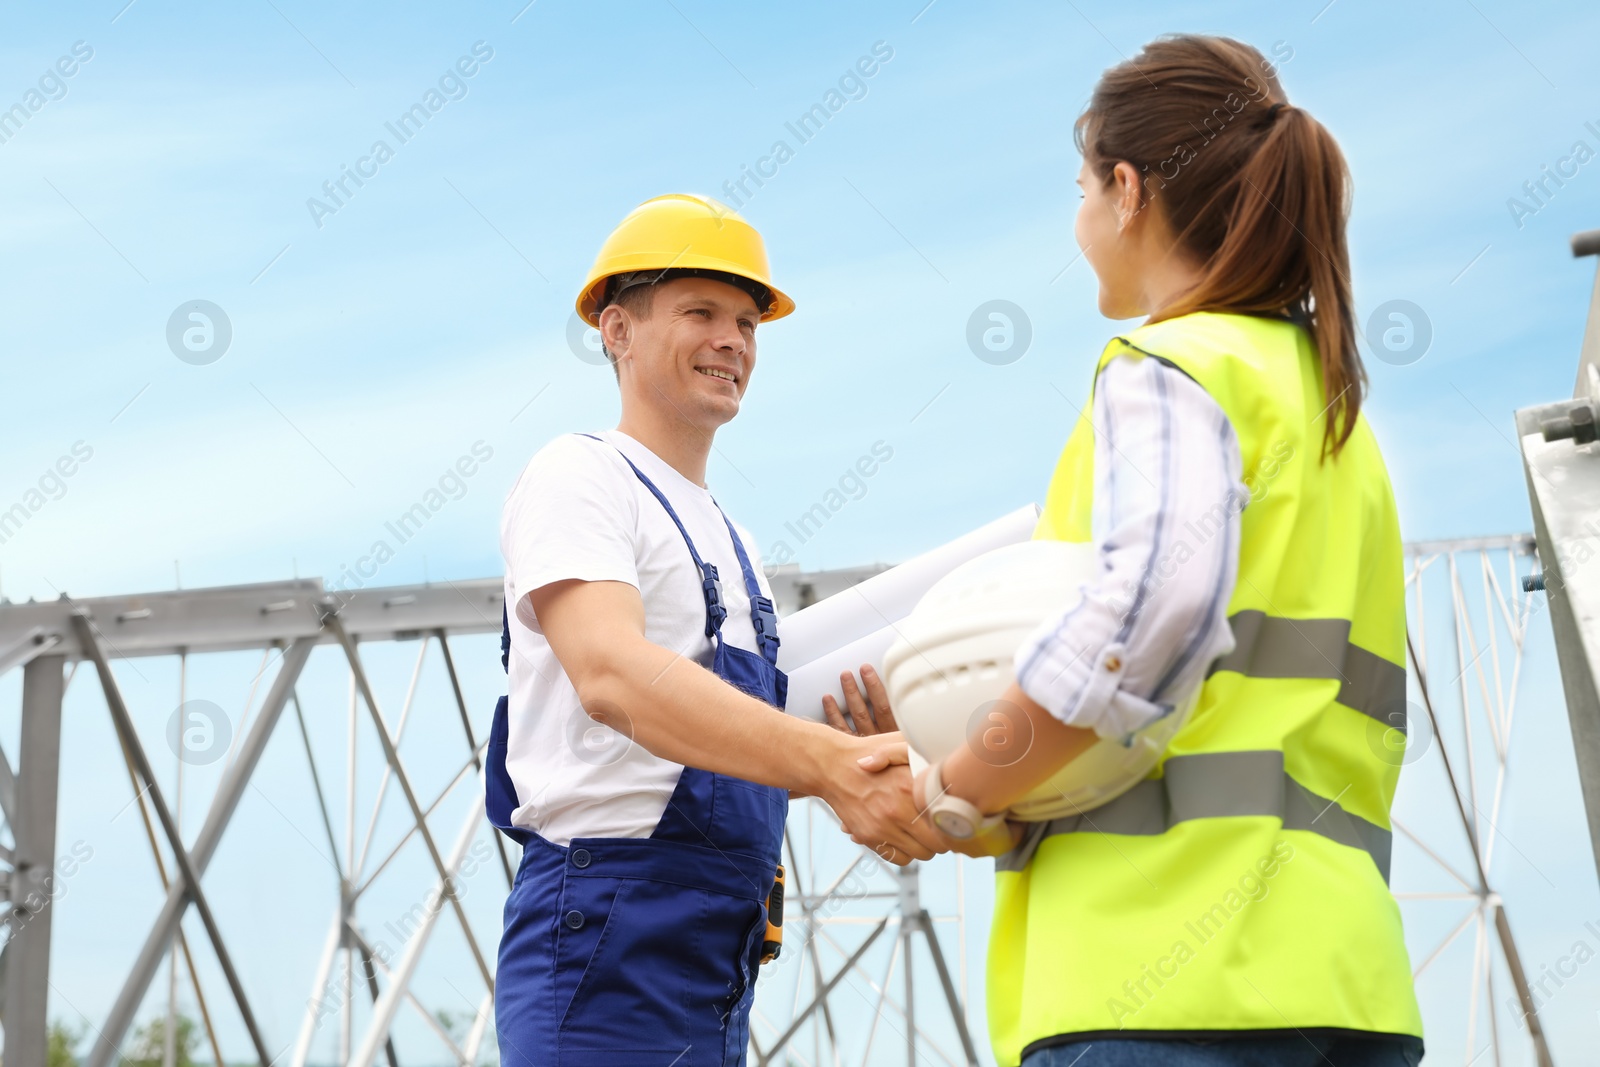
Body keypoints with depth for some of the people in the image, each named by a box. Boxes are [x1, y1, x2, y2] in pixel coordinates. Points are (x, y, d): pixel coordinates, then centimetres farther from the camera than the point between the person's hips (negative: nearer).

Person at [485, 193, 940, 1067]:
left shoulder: (733, 542, 22)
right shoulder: (579, 475, -4)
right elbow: (612, 674, -23)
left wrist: (848, 755, 0)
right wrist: (828, 764, -33)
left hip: (718, 962, 9)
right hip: (606, 945, -8)